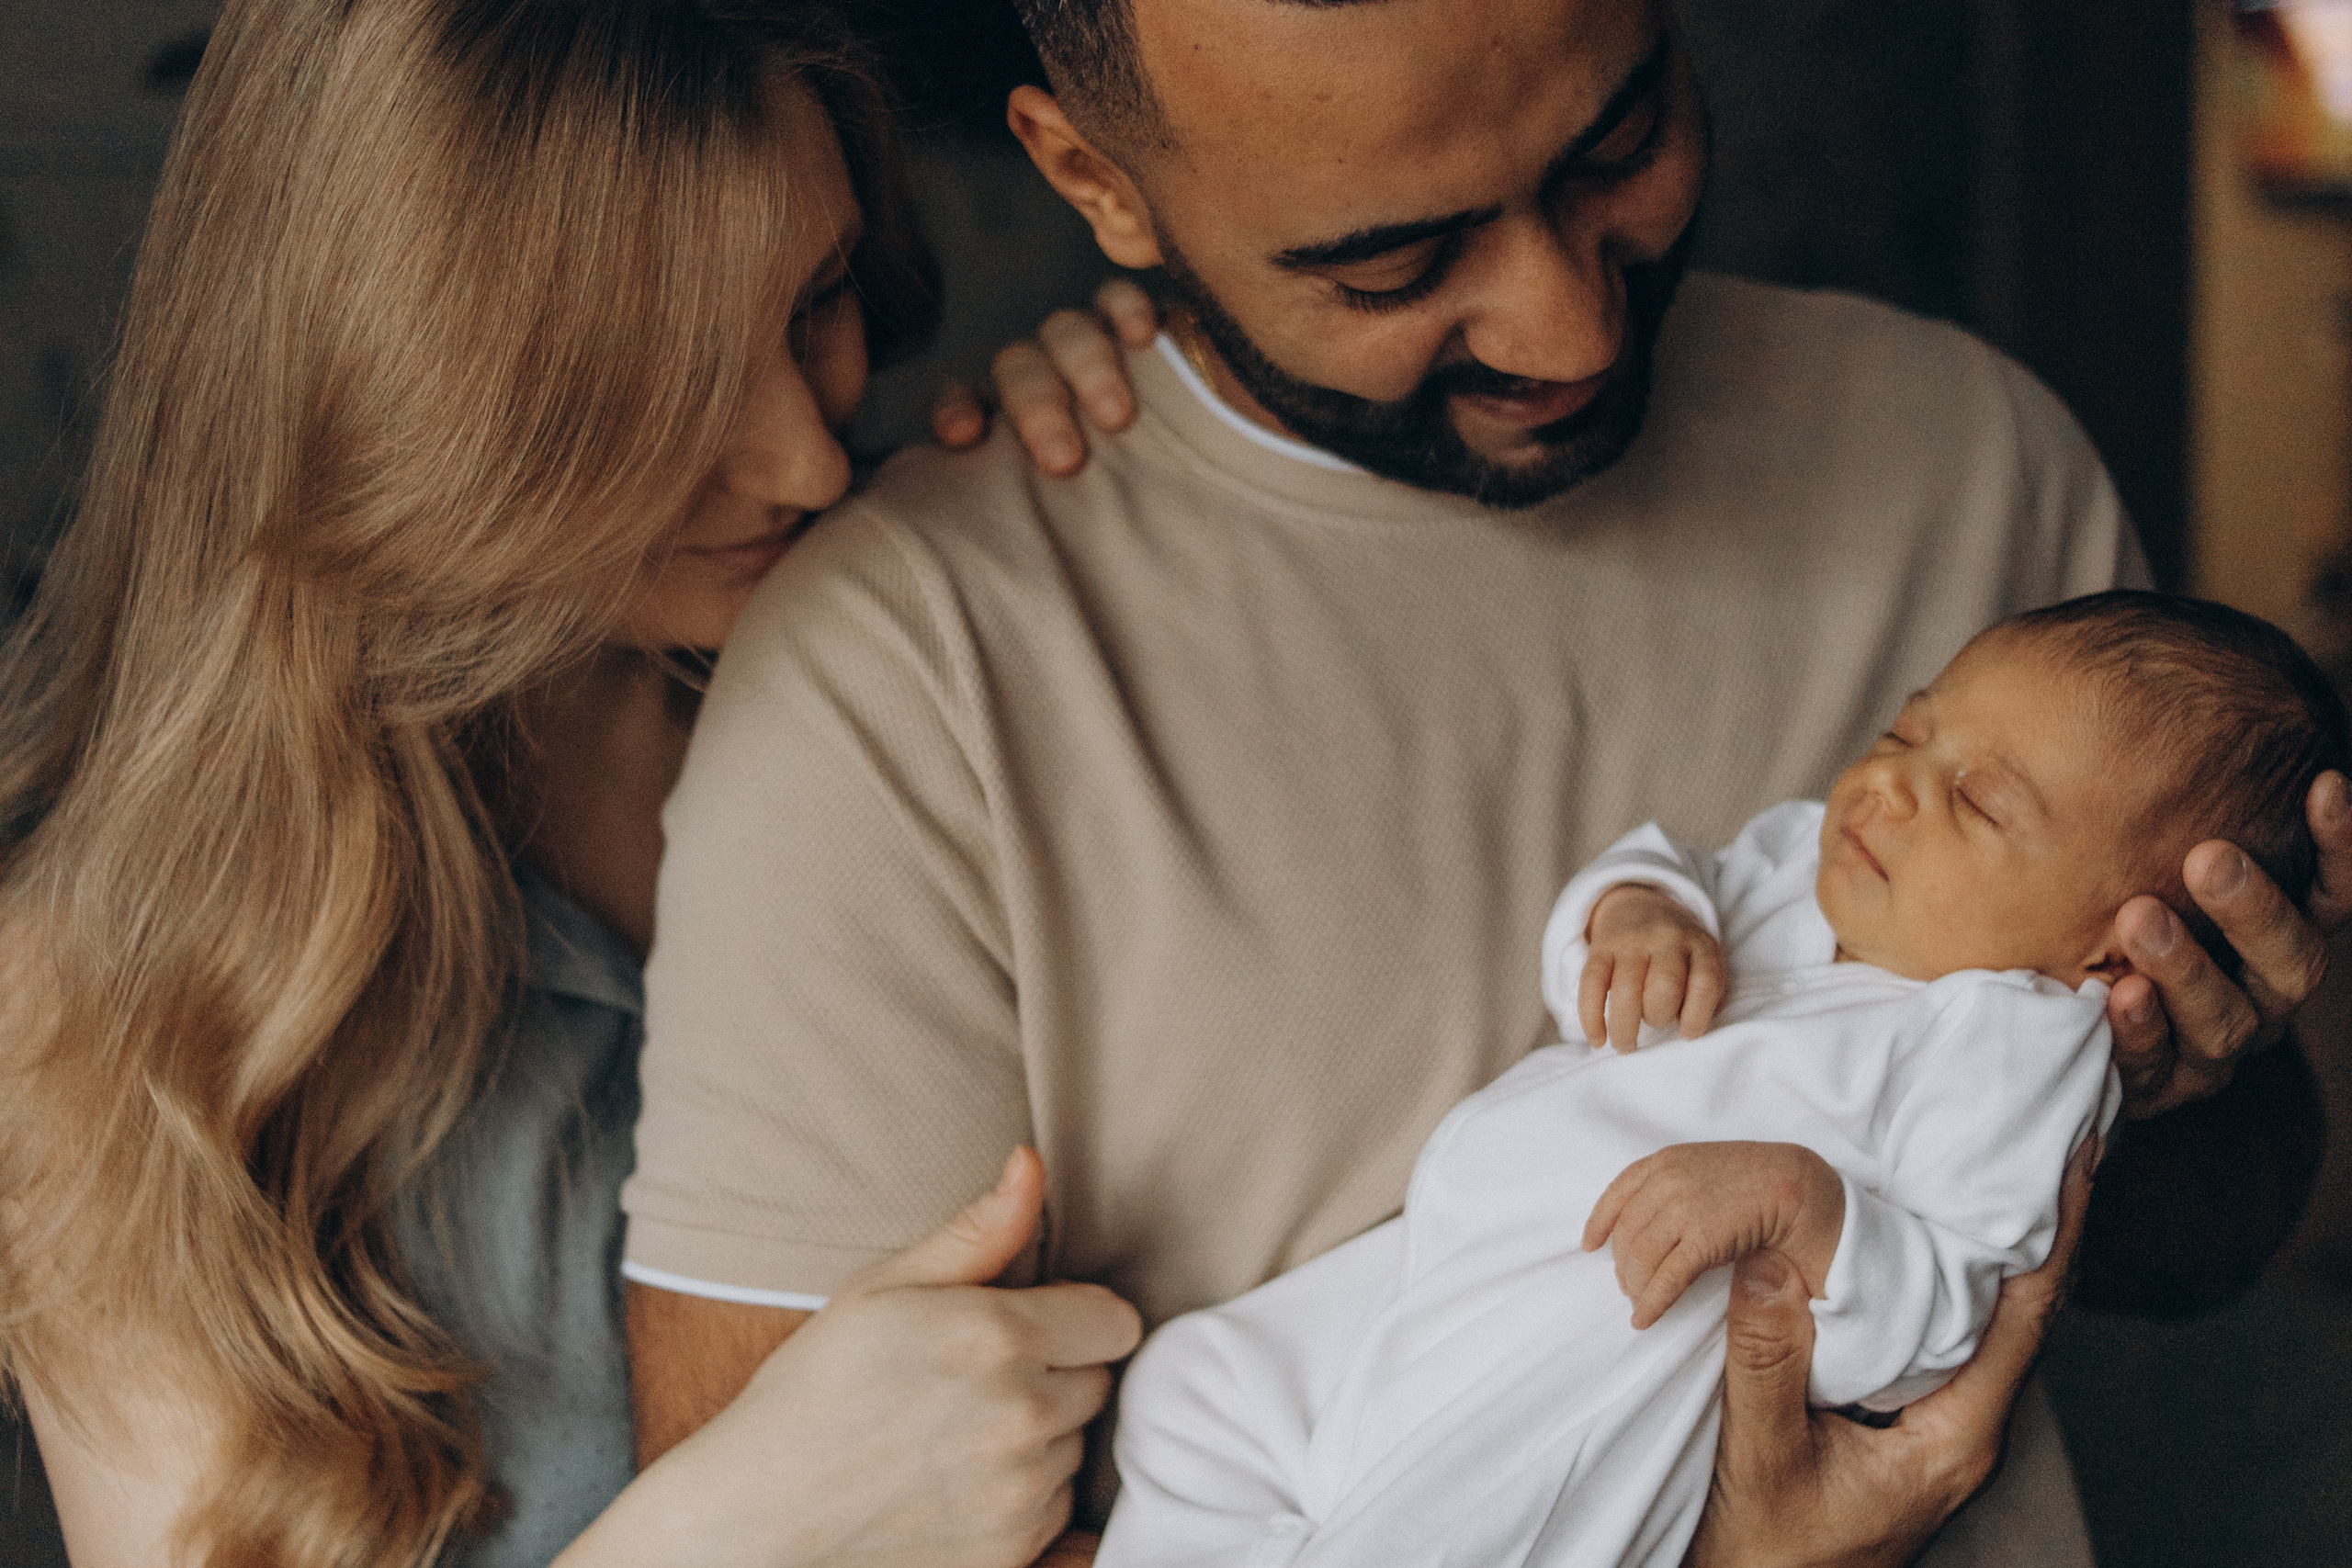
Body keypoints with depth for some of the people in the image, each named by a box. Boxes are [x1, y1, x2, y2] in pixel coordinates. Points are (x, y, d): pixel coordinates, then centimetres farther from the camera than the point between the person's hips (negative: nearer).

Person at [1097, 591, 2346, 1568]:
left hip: (1628, 1336, -8)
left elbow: (1924, 1340, -19)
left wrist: (1797, 1200, -35)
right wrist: (1633, 905, -1)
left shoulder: (2020, 1043, -12)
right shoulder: (1808, 863, 11)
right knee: (1194, 1387, 10)